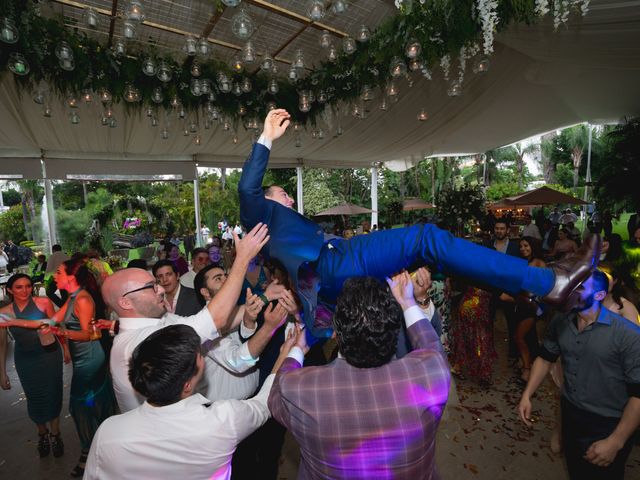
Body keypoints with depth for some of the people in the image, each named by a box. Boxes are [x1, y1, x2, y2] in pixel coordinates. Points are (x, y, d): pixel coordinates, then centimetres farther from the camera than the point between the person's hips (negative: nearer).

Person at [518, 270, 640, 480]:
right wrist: (526, 395, -3)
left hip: (608, 427, -4)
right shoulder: (560, 321, -9)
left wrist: (616, 442, -18)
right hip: (570, 416, 4)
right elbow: (545, 358, 4)